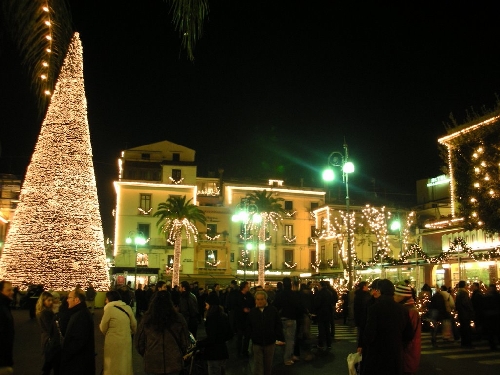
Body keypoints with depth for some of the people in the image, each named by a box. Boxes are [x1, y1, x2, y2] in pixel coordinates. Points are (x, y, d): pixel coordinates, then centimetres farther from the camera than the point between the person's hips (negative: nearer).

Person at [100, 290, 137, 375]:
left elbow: (103, 328, -3)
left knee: (113, 365, 10)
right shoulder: (128, 308, 0)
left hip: (113, 342, -5)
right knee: (125, 363, 19)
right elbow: (134, 325, 10)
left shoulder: (109, 309, -14)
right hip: (126, 340, 5)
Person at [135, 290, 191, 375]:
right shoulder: (178, 319, -11)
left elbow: (138, 341, 1)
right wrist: (180, 355, 19)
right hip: (173, 364, 0)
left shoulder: (146, 319, -11)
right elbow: (185, 342, -1)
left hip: (152, 363, 0)